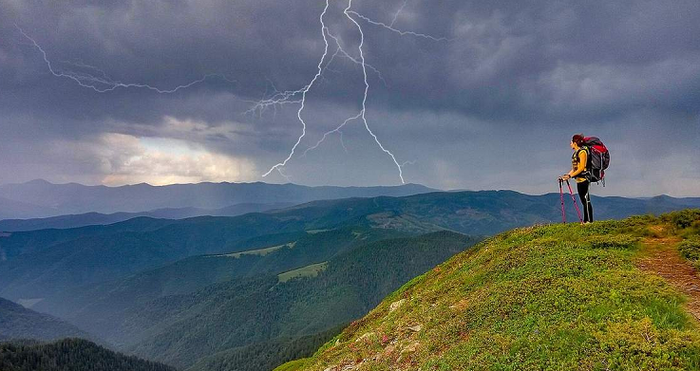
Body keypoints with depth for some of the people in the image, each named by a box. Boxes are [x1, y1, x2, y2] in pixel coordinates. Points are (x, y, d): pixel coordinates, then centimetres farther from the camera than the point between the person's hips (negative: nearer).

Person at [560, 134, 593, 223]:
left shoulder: (582, 151, -9)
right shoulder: (576, 153, 17)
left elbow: (582, 167, -16)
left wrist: (570, 176, -18)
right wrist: (566, 175, 11)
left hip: (584, 178, -9)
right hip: (579, 179, 9)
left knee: (586, 200, -9)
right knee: (584, 201, 8)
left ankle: (589, 220, -7)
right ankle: (585, 221, 11)